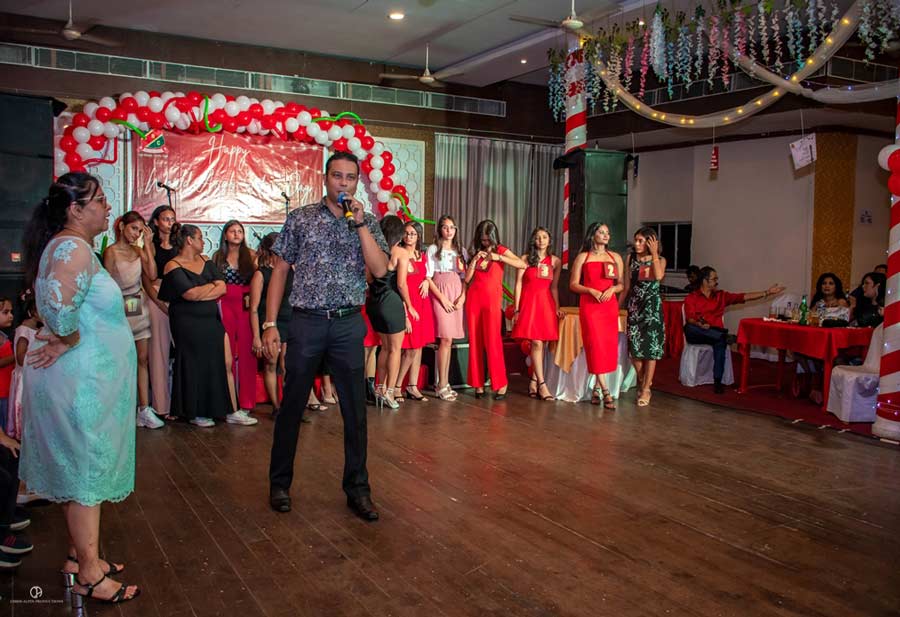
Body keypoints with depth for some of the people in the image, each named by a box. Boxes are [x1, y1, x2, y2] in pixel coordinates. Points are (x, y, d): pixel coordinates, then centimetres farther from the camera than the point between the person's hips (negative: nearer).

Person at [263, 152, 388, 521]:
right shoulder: (300, 218, 3)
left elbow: (380, 270, -8)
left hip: (349, 324, 1)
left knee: (355, 411, 4)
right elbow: (280, 271, 4)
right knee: (292, 407, 7)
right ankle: (280, 483, 25)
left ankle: (357, 489, 17)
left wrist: (359, 224, -13)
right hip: (307, 322, -1)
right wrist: (270, 324, -2)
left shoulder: (367, 223, 7)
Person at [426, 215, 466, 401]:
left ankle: (444, 382, 8)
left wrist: (463, 296, -4)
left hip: (458, 294, 4)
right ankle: (442, 385, -8)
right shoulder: (433, 249, 5)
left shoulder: (461, 251, 17)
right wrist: (442, 298, -10)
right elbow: (428, 278, -1)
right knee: (446, 339, -13)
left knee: (448, 340, 2)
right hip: (440, 294, -4)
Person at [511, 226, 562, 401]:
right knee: (537, 343, -11)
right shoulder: (526, 259, 3)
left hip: (546, 303, 3)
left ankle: (533, 383, 12)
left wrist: (557, 308, 5)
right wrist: (516, 309, -5)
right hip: (529, 302, -3)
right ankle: (542, 385, -9)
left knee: (541, 344, 2)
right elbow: (518, 284, 1)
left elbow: (554, 287, 14)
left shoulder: (555, 261, 11)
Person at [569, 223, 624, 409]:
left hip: (610, 305, 3)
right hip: (589, 305, -3)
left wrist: (612, 289, -8)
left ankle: (596, 388, 12)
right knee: (595, 344, -12)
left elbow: (622, 284, 13)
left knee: (609, 345, 0)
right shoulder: (583, 257, 7)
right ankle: (605, 391, -12)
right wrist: (591, 290, -12)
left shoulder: (615, 257, 14)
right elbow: (573, 284, 3)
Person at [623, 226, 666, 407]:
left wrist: (654, 254, -13)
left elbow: (658, 276, -18)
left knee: (651, 346, -4)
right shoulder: (630, 258, 8)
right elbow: (627, 284, 8)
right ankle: (643, 381, 22)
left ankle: (645, 389, 3)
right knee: (634, 345, -2)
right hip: (634, 305, 2)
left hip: (652, 305, -2)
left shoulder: (660, 260, 3)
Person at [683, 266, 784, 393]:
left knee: (720, 342, -34)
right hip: (698, 334, -2)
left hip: (715, 333, 2)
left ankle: (717, 381, -32)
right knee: (688, 328, -37)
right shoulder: (691, 298, 7)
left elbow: (744, 297, 15)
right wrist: (699, 324, -27)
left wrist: (767, 292, 9)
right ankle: (727, 337, -35)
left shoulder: (721, 296, 19)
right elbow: (690, 319, -5)